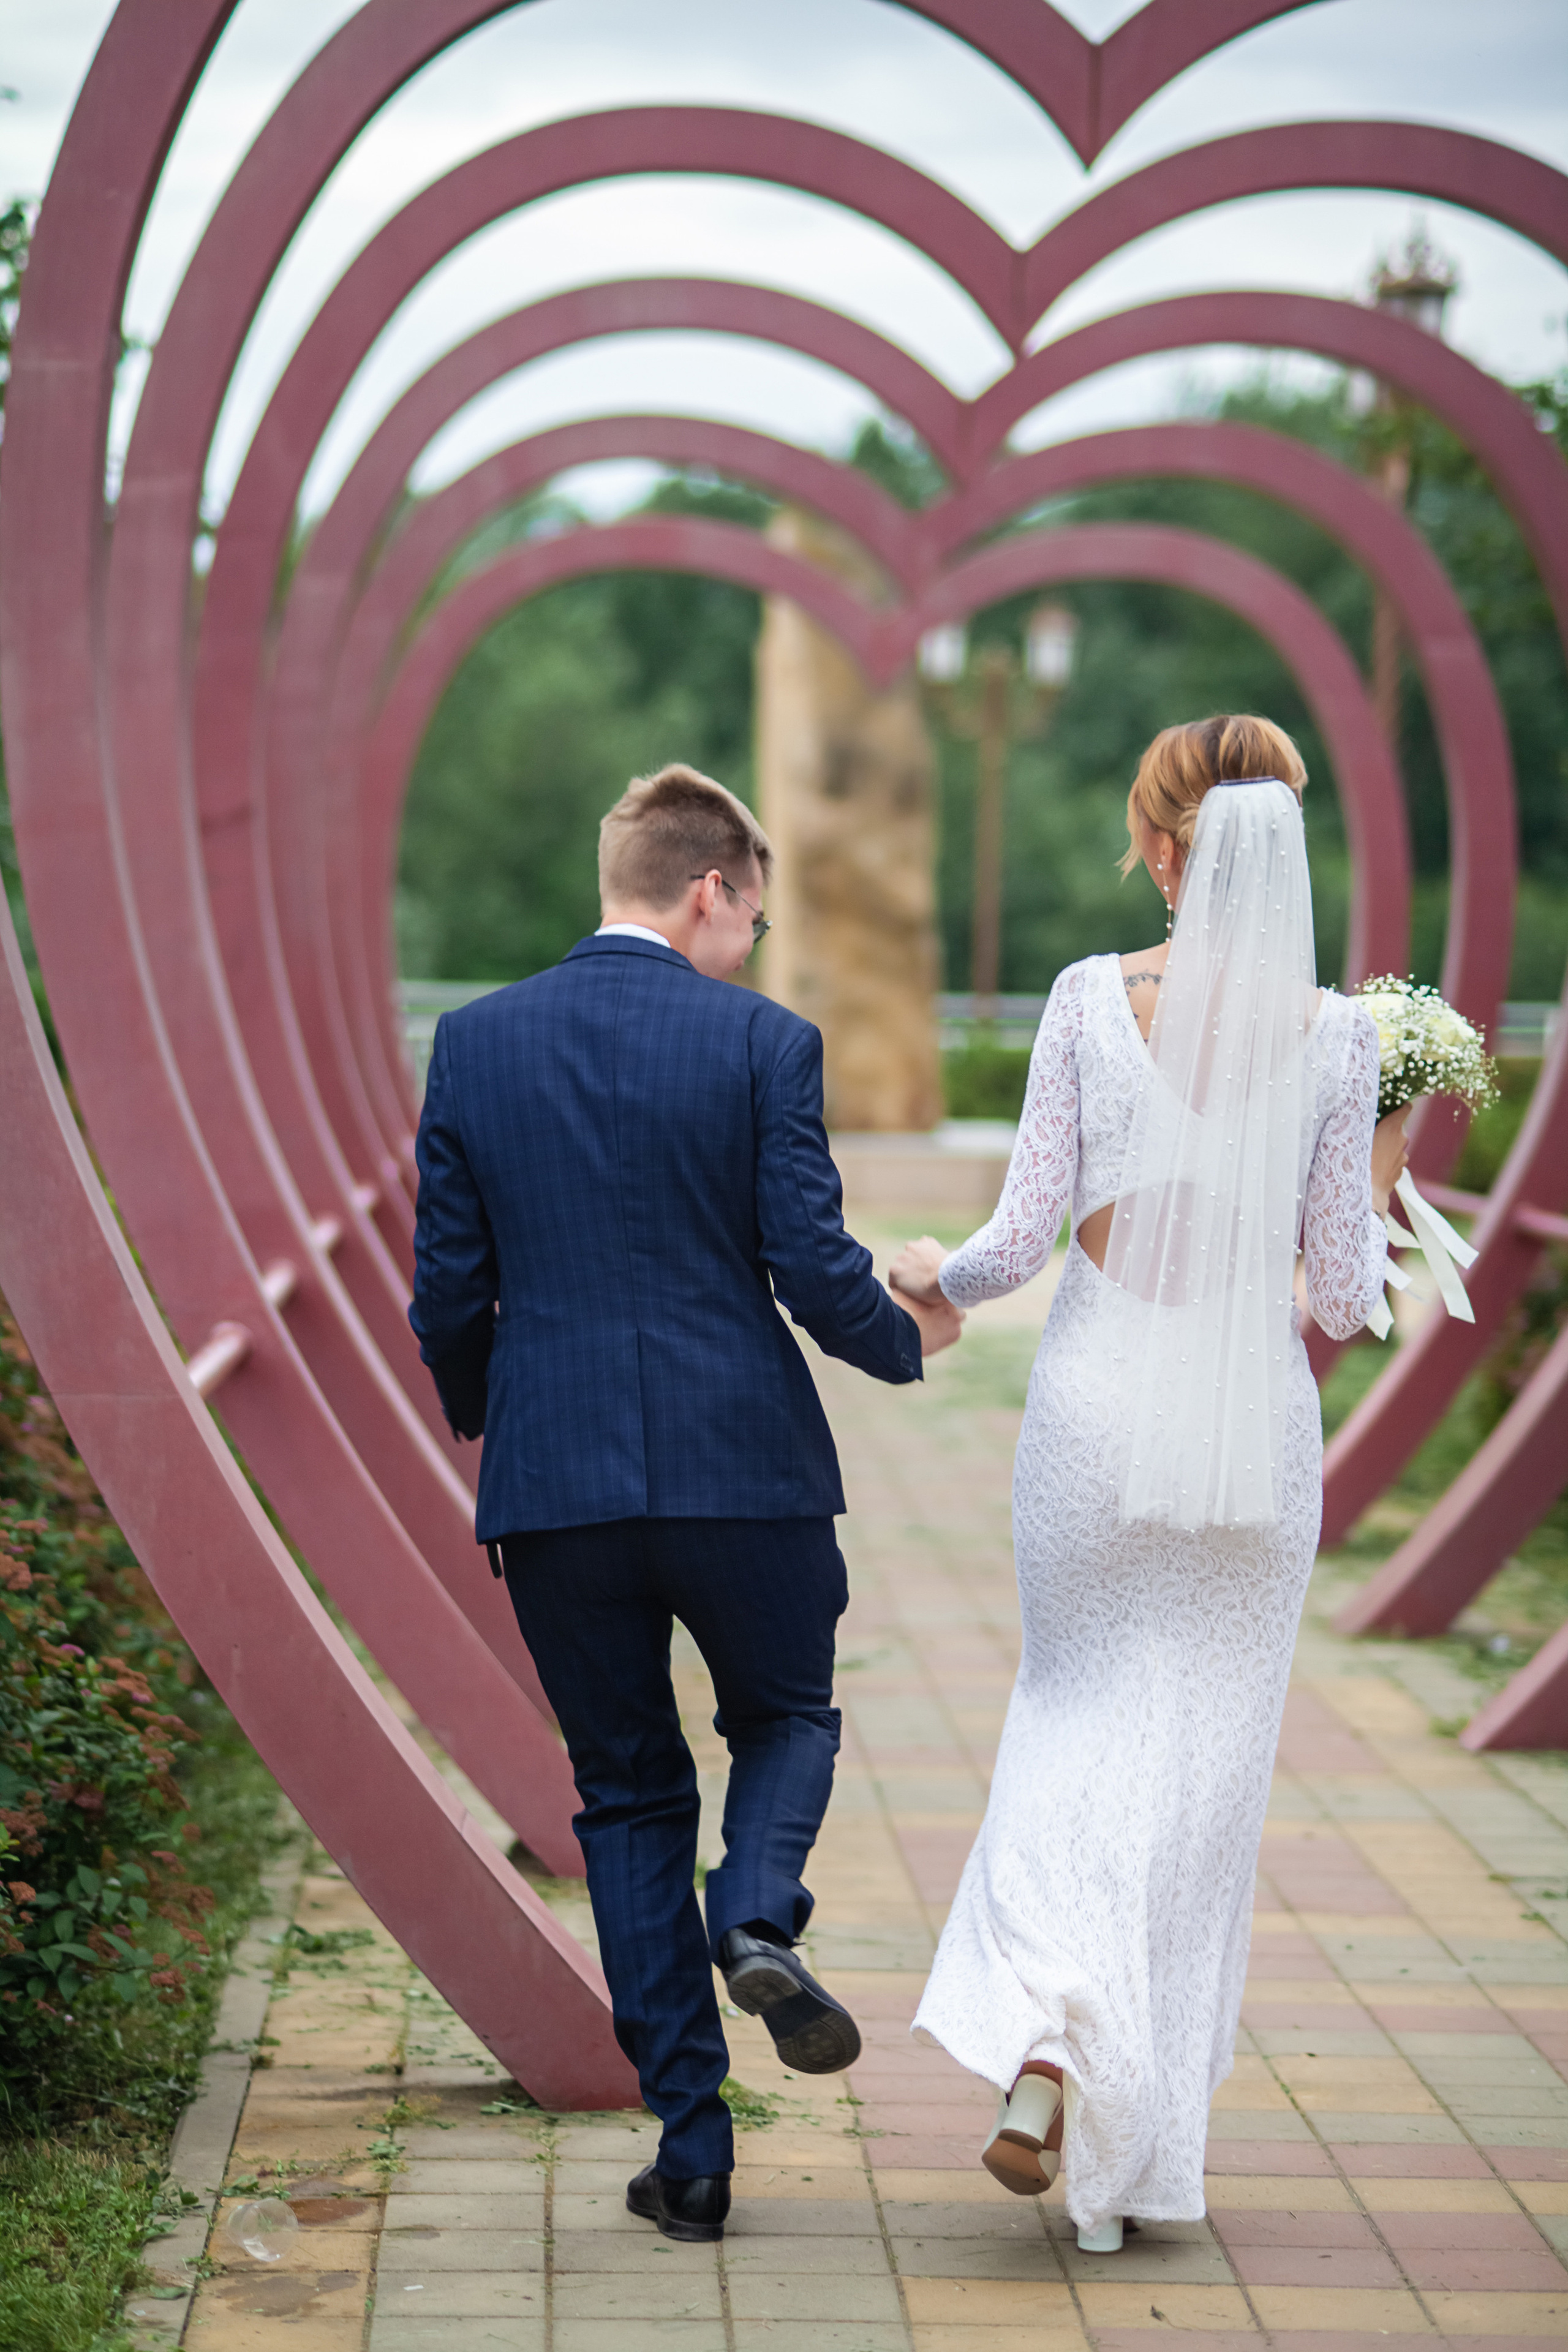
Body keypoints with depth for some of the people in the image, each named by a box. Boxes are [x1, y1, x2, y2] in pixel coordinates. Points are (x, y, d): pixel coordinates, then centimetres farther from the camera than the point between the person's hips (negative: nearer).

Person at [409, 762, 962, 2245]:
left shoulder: (473, 1043, 3)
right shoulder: (764, 1044, -5)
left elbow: (447, 1293, 4)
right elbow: (815, 1270, -8)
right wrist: (907, 1339, 13)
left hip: (553, 1490, 2)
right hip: (742, 1469, -2)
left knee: (626, 1797, 13)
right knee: (787, 1718, 24)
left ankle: (690, 2153, 11)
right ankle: (758, 1921, -8)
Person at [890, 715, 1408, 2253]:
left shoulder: (1091, 1000, -7)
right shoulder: (1335, 1035, -5)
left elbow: (1027, 1229, -6)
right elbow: (1345, 1291, -3)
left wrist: (935, 1277, 15)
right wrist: (1376, 1190, 17)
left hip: (1100, 1392, 0)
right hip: (1254, 1414, 0)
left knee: (1074, 1712, 17)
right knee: (1203, 1759, 10)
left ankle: (1049, 2027, -8)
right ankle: (1140, 2149, 15)